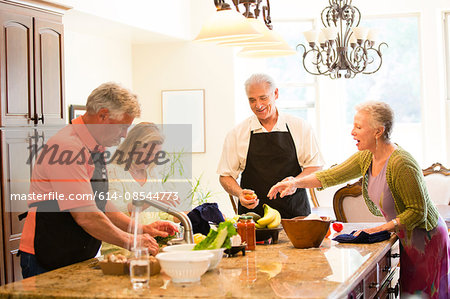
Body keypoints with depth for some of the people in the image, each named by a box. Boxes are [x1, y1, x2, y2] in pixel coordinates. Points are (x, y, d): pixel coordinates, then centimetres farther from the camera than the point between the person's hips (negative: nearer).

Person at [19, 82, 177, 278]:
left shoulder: (95, 150, 11)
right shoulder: (68, 148, -20)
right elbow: (86, 217, -24)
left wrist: (141, 229, 11)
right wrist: (131, 242, -13)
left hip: (79, 261, 9)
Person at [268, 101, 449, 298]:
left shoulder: (402, 164, -27)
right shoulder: (366, 158, -2)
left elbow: (418, 212, -22)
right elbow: (332, 176, 4)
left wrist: (380, 229, -23)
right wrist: (295, 183, -8)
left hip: (428, 240, -8)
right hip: (407, 240, 8)